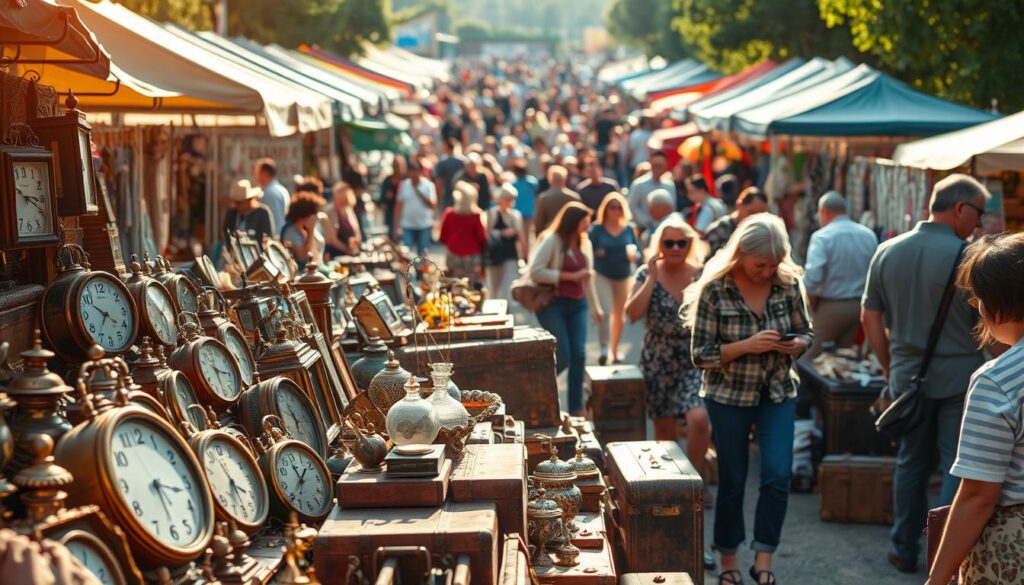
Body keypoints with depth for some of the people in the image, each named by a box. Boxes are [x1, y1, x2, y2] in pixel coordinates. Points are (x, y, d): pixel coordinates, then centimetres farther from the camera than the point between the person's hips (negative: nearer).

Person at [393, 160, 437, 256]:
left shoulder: (428, 185, -3)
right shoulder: (403, 185, 1)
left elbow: (433, 205, -8)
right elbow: (399, 206, 3)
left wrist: (419, 192, -13)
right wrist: (397, 226, -2)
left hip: (424, 225, 0)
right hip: (407, 225, 1)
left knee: (422, 253, 8)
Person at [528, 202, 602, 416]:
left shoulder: (585, 243, 10)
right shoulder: (552, 241, -10)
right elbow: (535, 272, -18)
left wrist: (595, 306, 20)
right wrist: (570, 276, -17)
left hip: (578, 304, 6)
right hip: (553, 304, -6)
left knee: (579, 355, -1)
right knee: (563, 357, -10)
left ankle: (576, 409, 8)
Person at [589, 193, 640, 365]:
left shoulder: (629, 229, 1)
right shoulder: (597, 229, -5)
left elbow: (638, 252, 5)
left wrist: (633, 254, -17)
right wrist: (596, 253, -24)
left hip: (623, 276, 3)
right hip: (602, 275, -3)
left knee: (620, 314, 12)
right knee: (605, 311, -17)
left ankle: (614, 350, 26)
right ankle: (605, 349, -15)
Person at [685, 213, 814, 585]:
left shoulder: (789, 284, -5)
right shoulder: (714, 290, -14)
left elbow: (806, 333, 8)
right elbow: (701, 354, -11)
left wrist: (797, 344, -16)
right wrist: (747, 346, -25)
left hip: (778, 394, 2)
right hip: (729, 396, -2)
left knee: (778, 475, -10)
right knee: (732, 482, 7)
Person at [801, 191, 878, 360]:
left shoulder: (822, 237, -12)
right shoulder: (869, 235, 4)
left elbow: (812, 277, -20)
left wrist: (812, 302, -5)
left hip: (831, 306, -6)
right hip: (859, 306, 6)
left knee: (810, 359, 2)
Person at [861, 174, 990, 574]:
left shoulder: (887, 252, 2)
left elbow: (870, 317, 7)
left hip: (907, 375, 5)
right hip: (960, 376, -5)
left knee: (912, 461, 17)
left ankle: (905, 550, 24)